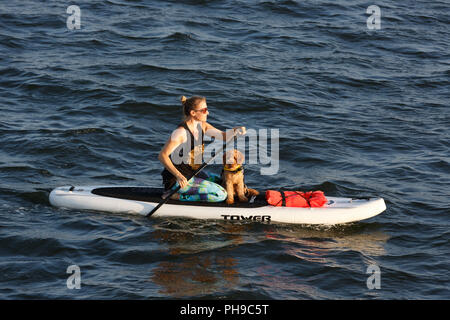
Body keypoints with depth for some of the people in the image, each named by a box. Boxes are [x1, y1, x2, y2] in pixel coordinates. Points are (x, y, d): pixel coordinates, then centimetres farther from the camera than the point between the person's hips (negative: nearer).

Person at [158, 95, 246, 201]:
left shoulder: (201, 126, 4)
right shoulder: (181, 132, -22)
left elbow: (223, 136, 5)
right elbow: (162, 156, -26)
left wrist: (236, 130, -18)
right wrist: (178, 176, -35)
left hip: (194, 172, 9)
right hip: (178, 179, -9)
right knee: (220, 194, -15)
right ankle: (176, 196, -11)